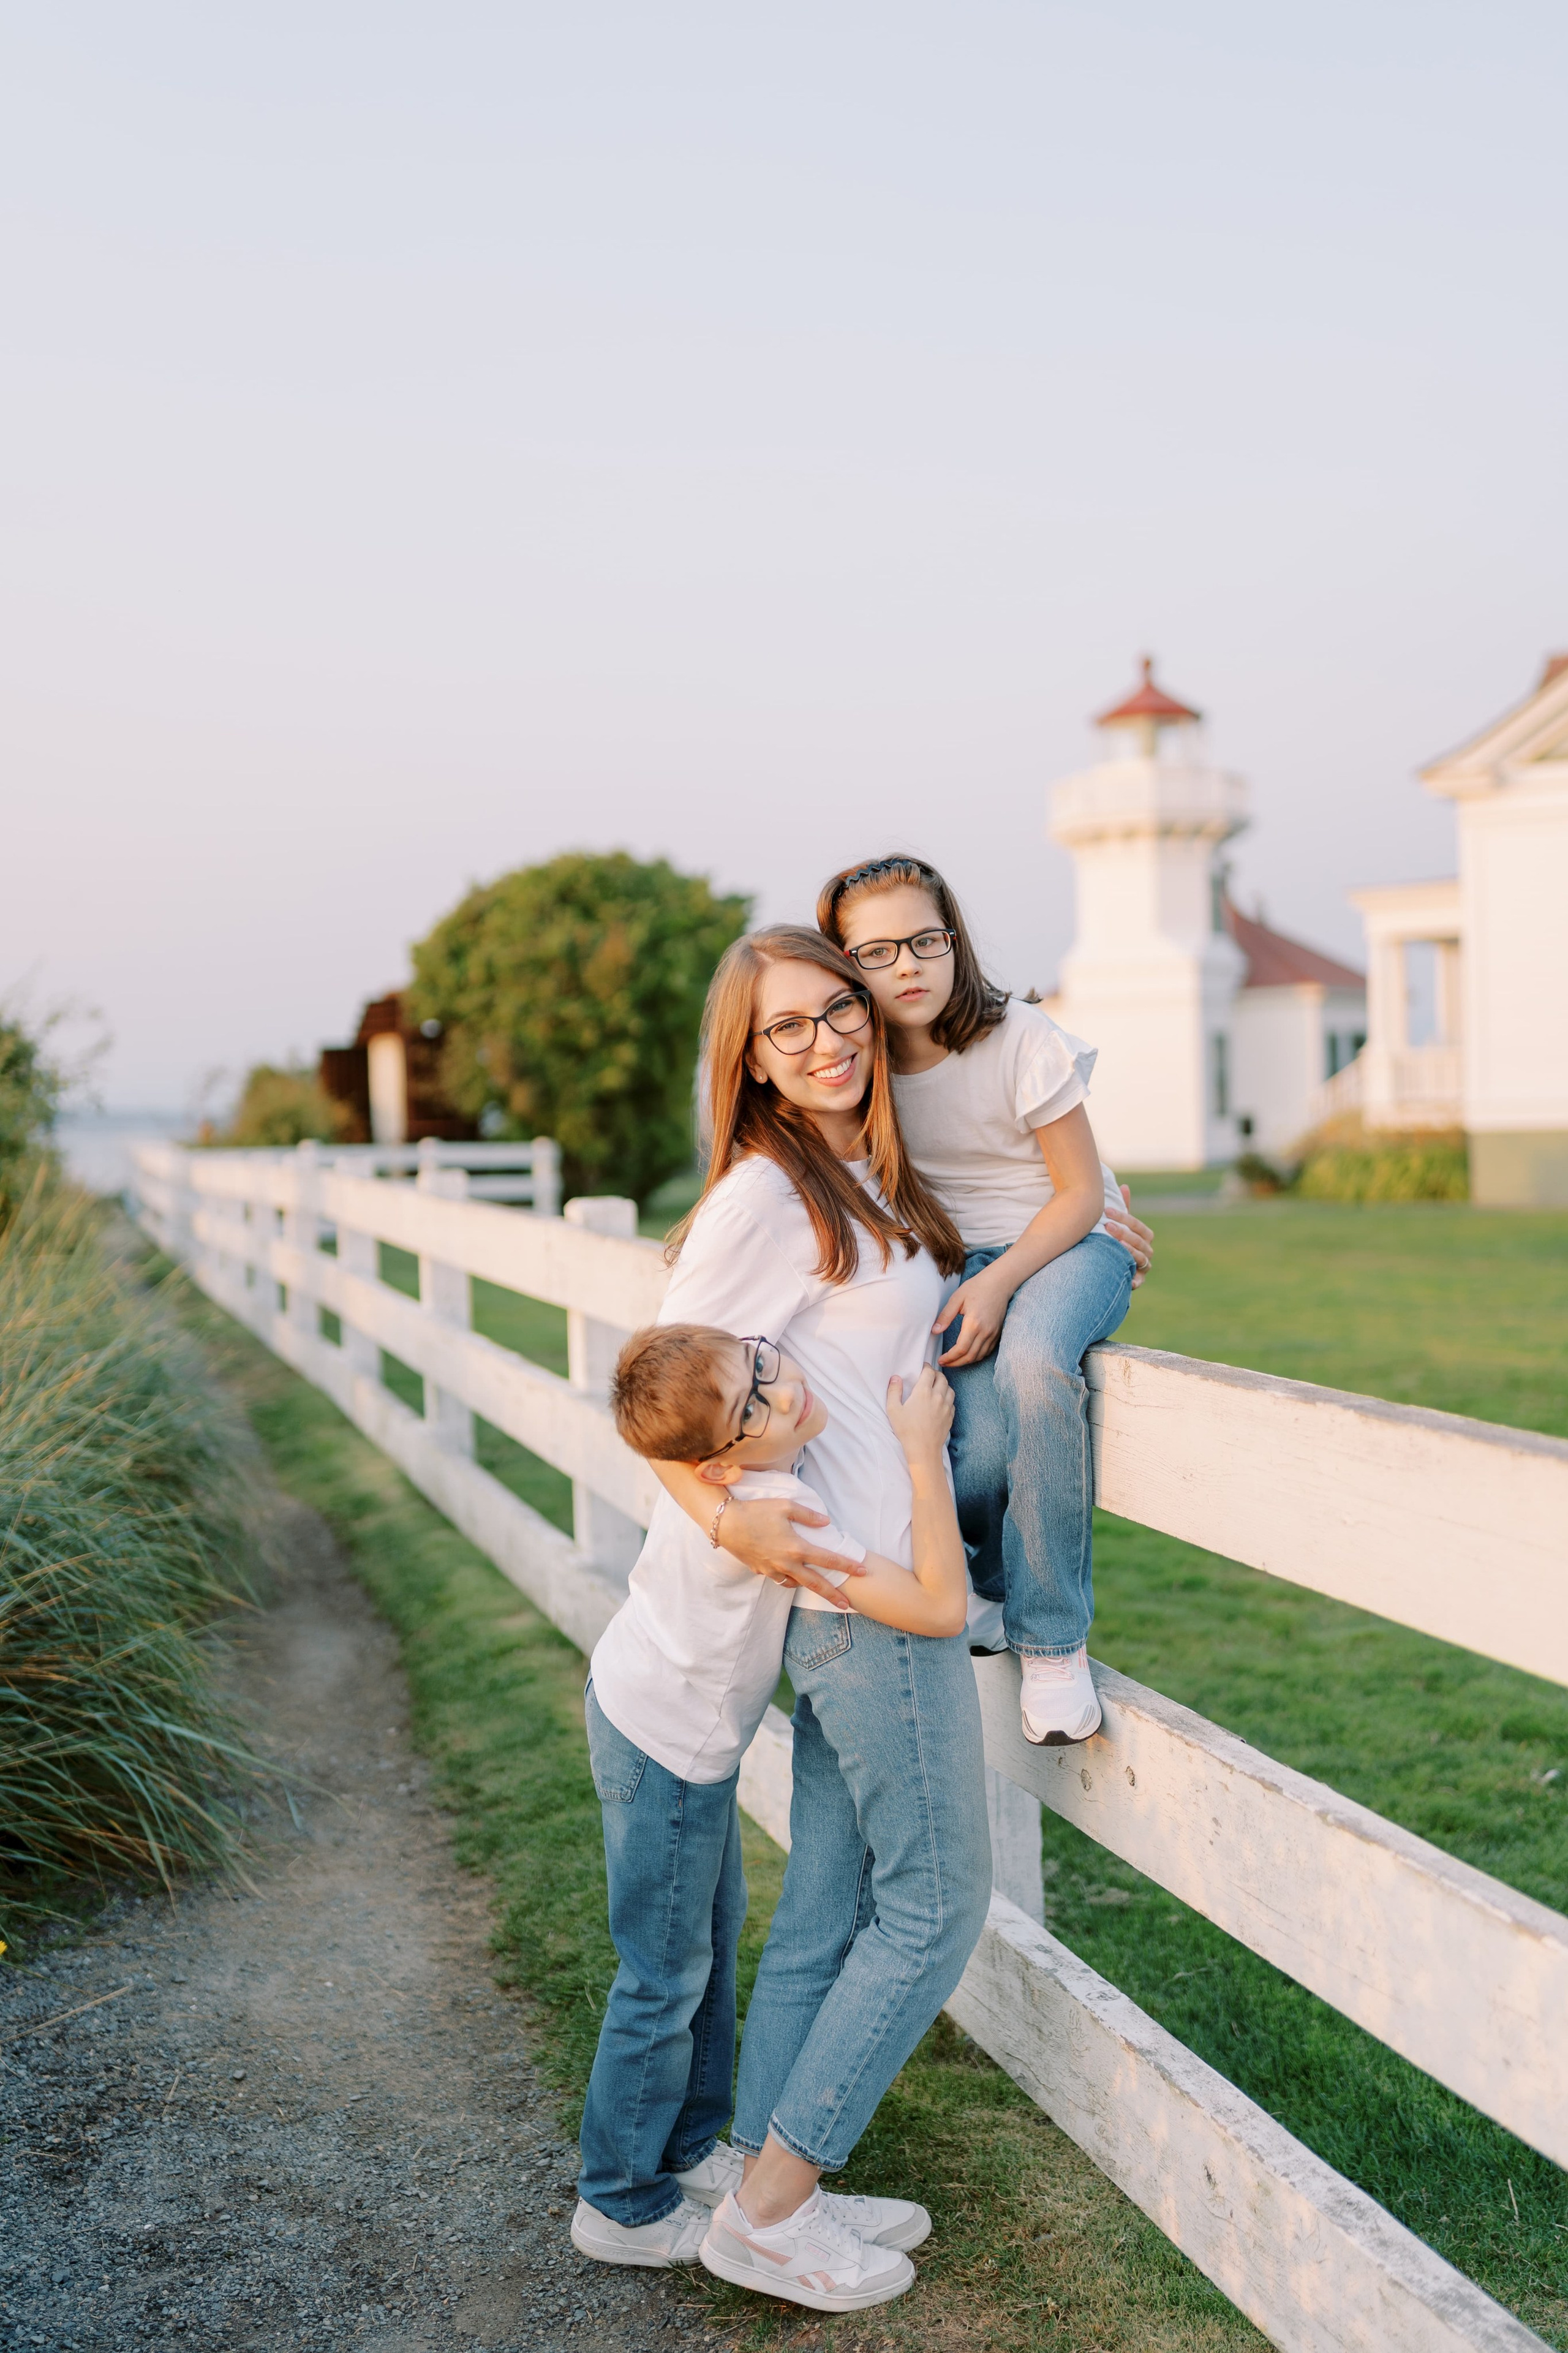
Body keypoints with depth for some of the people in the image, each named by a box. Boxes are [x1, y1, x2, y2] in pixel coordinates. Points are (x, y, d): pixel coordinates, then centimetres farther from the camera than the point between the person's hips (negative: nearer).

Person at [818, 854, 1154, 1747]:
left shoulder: (1022, 1041, -16)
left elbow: (1081, 1191, -10)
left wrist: (999, 1283, -23)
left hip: (1072, 1240, -2)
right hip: (957, 1254, 2)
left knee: (1032, 1364, -38)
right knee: (978, 1448, -26)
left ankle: (1052, 1638, -22)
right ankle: (993, 1585, 12)